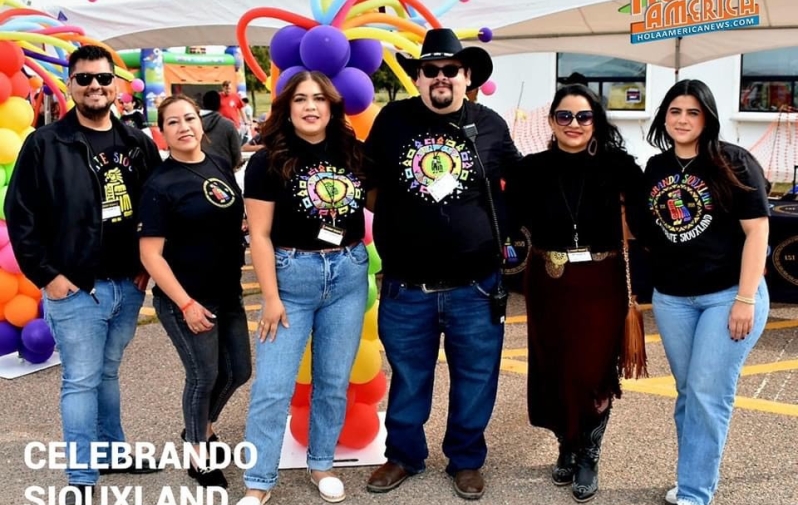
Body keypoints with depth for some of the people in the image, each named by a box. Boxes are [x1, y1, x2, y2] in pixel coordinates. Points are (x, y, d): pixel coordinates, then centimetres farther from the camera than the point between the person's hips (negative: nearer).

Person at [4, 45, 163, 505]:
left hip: (129, 285, 4)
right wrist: (47, 275, -10)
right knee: (81, 381, 2)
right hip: (74, 289, -4)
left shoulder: (138, 144, 7)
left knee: (108, 373, 19)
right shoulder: (45, 144, -5)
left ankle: (113, 452, 34)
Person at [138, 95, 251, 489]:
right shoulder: (160, 184, -14)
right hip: (186, 299, -6)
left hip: (228, 293, 7)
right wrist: (186, 303, -18)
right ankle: (198, 456, 28)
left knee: (239, 371, 15)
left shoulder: (221, 167, 4)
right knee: (204, 375, 4)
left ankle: (202, 426, 43)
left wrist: (236, 280, 7)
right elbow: (150, 254, -16)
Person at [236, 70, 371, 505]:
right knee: (272, 386, -2)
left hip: (349, 274, 3)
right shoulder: (268, 161, -6)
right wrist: (271, 297, -10)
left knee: (334, 381, 12)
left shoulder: (354, 154, 2)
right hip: (292, 274, -3)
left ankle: (321, 465, 29)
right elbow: (259, 235, -7)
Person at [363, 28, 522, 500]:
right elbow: (367, 178, 12)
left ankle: (466, 460, 34)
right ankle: (404, 455, 36)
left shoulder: (491, 125, 0)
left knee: (475, 382, 13)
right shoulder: (392, 119, -1)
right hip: (405, 288, 0)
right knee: (408, 380, 16)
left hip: (475, 287, 0)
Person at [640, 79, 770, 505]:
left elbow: (756, 231, -11)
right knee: (688, 393, 13)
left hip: (728, 295, -5)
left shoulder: (733, 162, -8)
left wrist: (745, 299, -16)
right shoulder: (656, 168, 7)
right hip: (671, 298, 5)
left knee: (708, 394, -4)